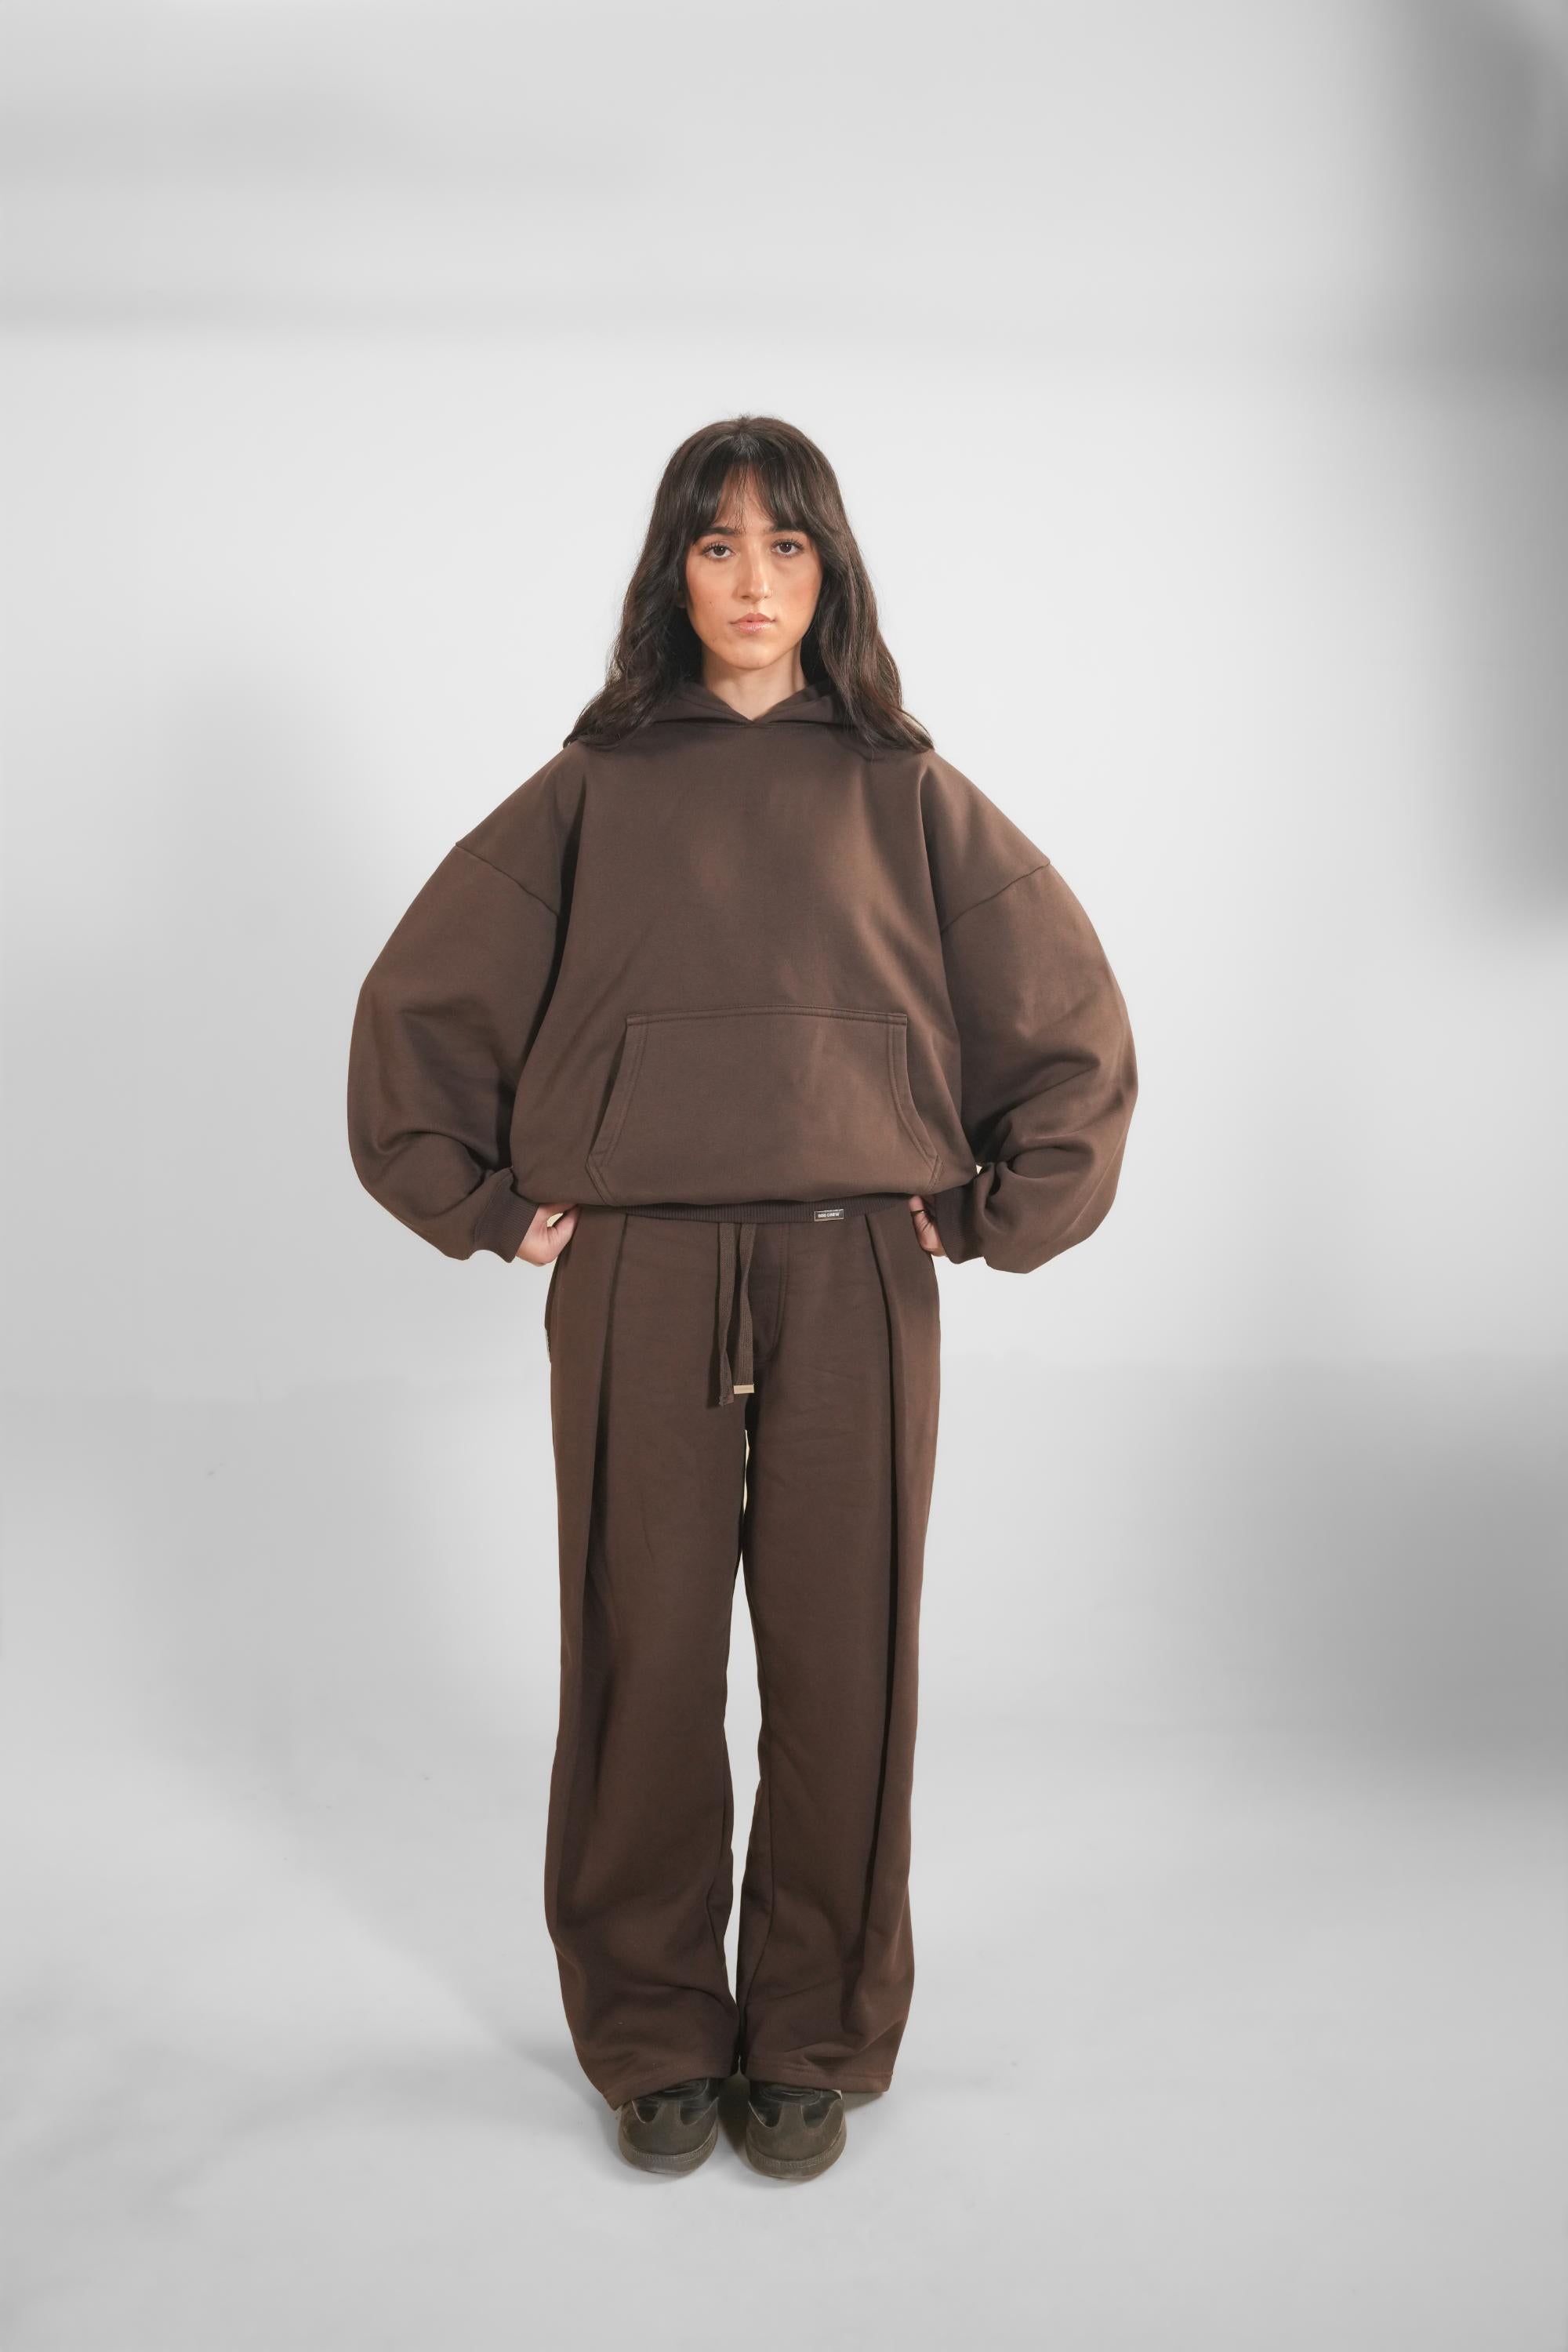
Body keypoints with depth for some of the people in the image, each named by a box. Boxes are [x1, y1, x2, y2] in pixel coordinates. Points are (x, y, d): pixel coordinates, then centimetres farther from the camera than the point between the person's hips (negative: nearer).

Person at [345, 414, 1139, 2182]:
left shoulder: (908, 795, 10)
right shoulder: (590, 790, 8)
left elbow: (1074, 1017, 13)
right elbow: (417, 1007, 11)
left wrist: (991, 1219, 6)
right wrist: (497, 1207, 5)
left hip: (856, 1278, 1)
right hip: (634, 1283, 0)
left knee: (843, 1667, 4)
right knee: (643, 1663, 4)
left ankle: (816, 2040, 22)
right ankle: (654, 2041, 23)